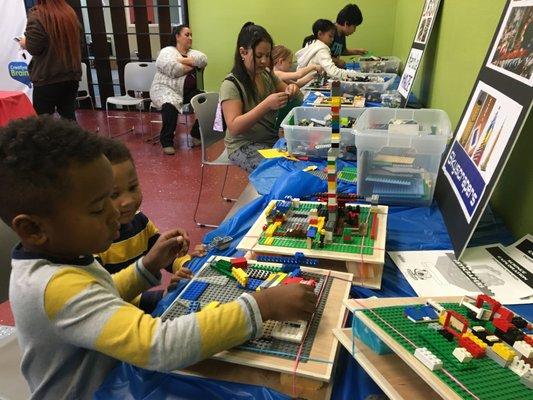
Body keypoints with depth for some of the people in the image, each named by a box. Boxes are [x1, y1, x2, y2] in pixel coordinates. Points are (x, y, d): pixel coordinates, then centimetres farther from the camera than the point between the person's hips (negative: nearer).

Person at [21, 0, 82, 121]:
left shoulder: (37, 15, -10)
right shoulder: (70, 13, 8)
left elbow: (34, 47, -15)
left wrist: (24, 43, 5)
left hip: (48, 77, -6)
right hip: (72, 74, 6)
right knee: (68, 116, 10)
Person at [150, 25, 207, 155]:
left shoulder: (192, 52, 19)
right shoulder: (167, 52, 0)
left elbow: (203, 60, -4)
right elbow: (173, 70, -21)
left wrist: (183, 60, -11)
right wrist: (192, 66, -5)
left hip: (189, 91, 6)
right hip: (166, 89, -6)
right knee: (171, 105, -37)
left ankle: (197, 134, 1)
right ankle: (167, 142, -21)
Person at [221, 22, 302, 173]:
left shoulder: (267, 74, 7)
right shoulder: (231, 85, -14)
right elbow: (234, 128, -22)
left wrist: (291, 91, -7)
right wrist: (266, 105, -32)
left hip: (273, 138, 7)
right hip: (244, 146, -6)